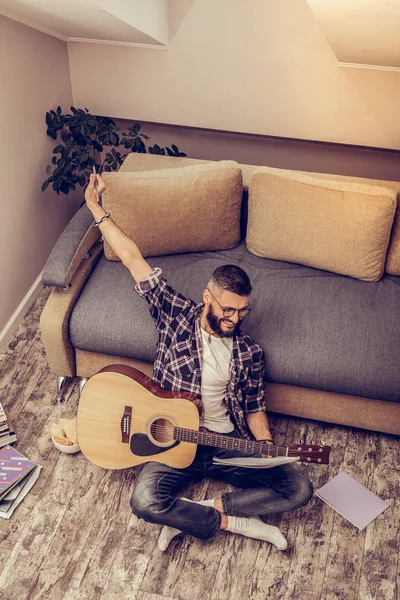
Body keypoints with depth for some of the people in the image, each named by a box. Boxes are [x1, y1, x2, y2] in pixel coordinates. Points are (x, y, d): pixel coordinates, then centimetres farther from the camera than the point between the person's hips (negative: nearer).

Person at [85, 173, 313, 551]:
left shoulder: (249, 353, 2)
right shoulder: (176, 316, -4)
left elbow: (253, 408, 10)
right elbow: (133, 259, -5)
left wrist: (267, 447, -9)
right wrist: (97, 210, -3)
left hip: (229, 442, 3)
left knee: (299, 489, -14)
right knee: (145, 502, -31)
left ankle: (188, 516, -12)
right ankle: (235, 522, -9)